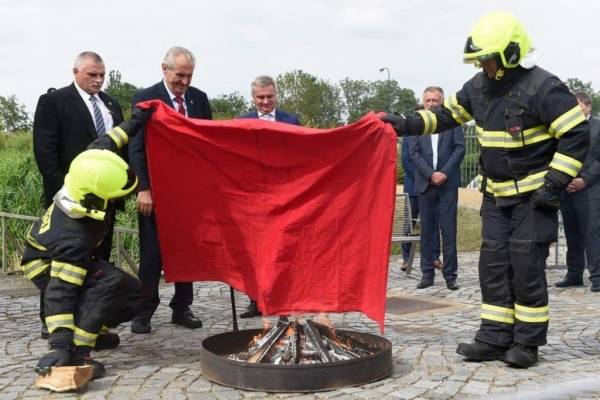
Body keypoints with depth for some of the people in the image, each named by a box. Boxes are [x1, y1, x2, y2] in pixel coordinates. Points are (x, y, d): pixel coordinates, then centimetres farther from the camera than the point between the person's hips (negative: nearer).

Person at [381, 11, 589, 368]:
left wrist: (555, 184, -19)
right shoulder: (480, 87, 4)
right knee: (493, 266, 6)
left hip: (533, 197, -7)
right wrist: (407, 124, 1)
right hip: (496, 196, 7)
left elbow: (577, 135, -17)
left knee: (526, 267, -4)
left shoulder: (543, 88, -18)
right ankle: (495, 338, 14)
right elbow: (446, 115, 15)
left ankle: (527, 342, 8)